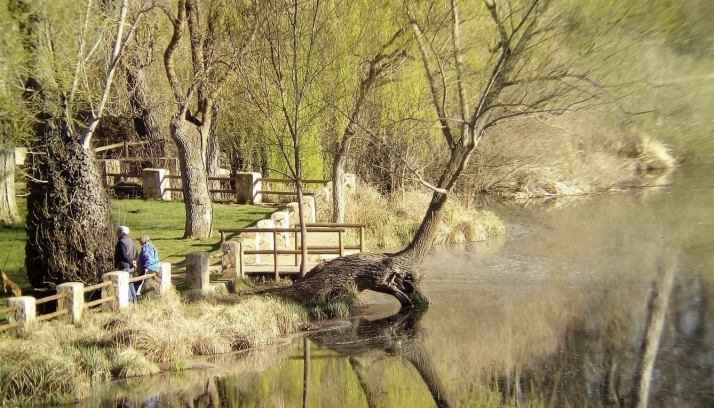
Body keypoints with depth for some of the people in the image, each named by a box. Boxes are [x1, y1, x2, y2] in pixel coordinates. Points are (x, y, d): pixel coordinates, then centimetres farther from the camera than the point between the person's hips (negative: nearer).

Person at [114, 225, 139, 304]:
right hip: (131, 267, 9)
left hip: (124, 267, -9)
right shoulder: (131, 241, 13)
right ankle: (134, 300, 22)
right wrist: (133, 261, 4)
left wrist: (131, 263, -16)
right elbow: (136, 255, 16)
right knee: (130, 284, 17)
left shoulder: (121, 242, -15)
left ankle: (129, 301, -6)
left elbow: (124, 256, -23)